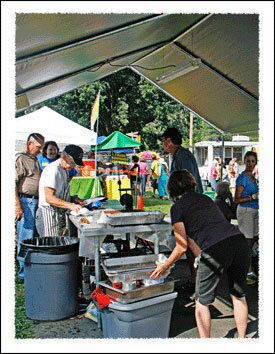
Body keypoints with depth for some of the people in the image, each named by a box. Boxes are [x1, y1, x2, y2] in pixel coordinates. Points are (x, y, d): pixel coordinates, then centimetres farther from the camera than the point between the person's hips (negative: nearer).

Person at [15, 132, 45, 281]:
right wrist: (18, 206, -21)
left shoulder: (35, 159, 20)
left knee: (35, 237, 11)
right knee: (26, 239, -5)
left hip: (36, 201, 9)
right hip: (25, 202, -9)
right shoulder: (20, 159, -8)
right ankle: (24, 273, 4)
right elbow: (13, 184, -15)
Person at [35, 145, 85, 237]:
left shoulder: (65, 170, 15)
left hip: (60, 215, 9)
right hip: (49, 214, -9)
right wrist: (70, 205, -27)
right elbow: (49, 198, -22)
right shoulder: (53, 169, -15)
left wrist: (73, 199, 6)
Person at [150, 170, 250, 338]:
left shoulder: (177, 207, 9)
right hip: (240, 241, 6)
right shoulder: (206, 199, 26)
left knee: (202, 301, 14)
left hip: (215, 249, -6)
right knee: (239, 295, 25)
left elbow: (182, 247, 8)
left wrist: (164, 266, 21)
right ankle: (242, 339, 39)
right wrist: (201, 258, 38)